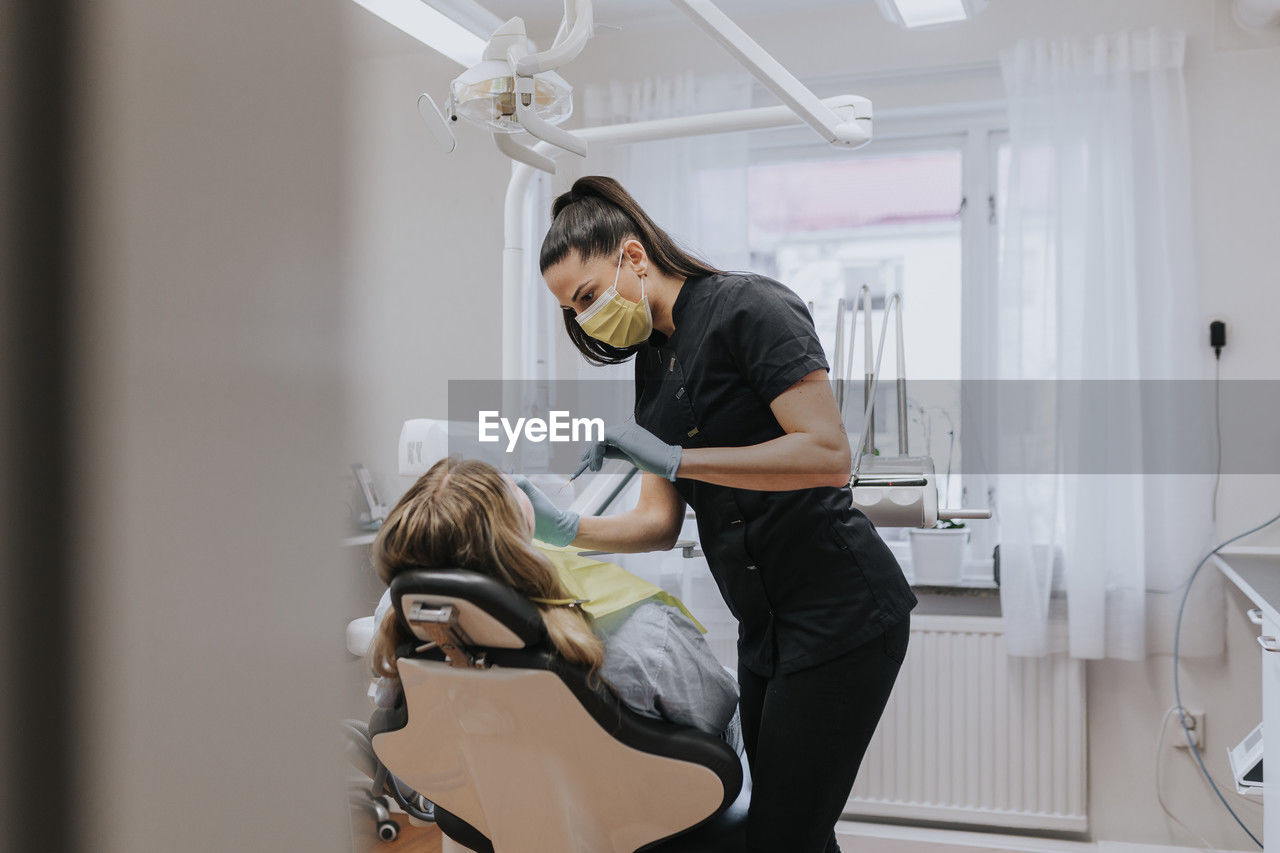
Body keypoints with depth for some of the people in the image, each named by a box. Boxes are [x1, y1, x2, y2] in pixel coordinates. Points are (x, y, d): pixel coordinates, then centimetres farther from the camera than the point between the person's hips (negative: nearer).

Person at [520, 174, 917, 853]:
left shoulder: (747, 306, -12)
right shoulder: (654, 361, 13)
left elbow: (829, 456, -23)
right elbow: (659, 523, 8)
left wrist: (675, 458, -25)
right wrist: (565, 529, -9)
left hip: (840, 613, -8)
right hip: (766, 625, 9)